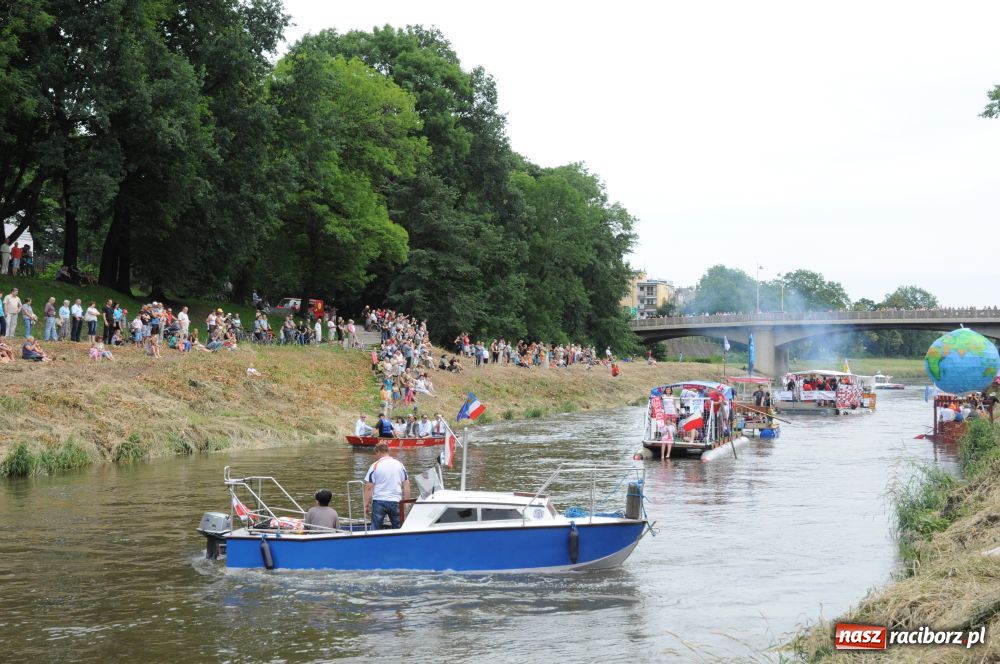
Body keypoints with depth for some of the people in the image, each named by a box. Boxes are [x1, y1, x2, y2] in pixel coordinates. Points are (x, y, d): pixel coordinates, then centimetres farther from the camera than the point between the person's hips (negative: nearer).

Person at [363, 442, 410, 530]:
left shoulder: (375, 466, -4)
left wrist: (366, 505, -2)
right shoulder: (400, 465, 6)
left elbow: (369, 487, -6)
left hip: (379, 501, -3)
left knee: (375, 529, 4)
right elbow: (406, 485, 4)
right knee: (398, 528, 11)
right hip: (395, 501, 3)